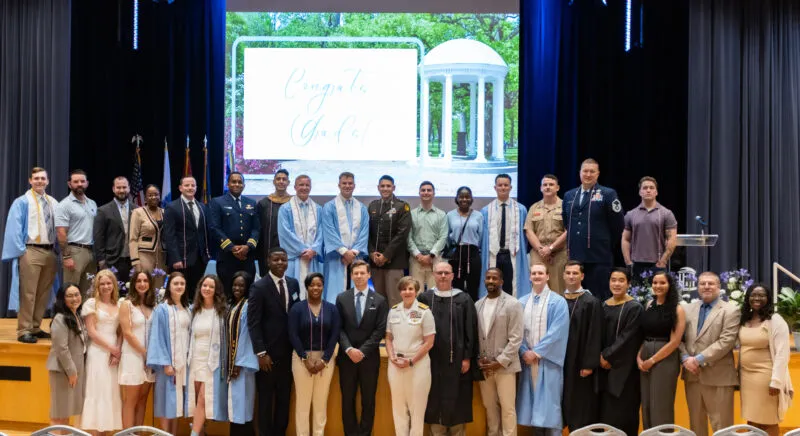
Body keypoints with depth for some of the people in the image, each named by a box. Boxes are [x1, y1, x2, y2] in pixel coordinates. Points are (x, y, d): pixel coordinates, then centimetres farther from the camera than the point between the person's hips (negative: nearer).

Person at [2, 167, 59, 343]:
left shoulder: (53, 203, 15)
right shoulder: (22, 202, -2)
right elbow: (14, 228, -7)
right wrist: (20, 251, -14)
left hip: (50, 252, 6)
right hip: (31, 252, -6)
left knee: (43, 293, 9)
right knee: (28, 293, -6)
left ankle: (35, 328, 19)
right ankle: (24, 331, -3)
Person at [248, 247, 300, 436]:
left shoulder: (293, 283, 8)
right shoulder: (259, 287, -10)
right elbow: (253, 323, -13)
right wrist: (261, 353, -18)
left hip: (288, 352, 5)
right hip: (268, 353, -5)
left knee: (284, 398, 11)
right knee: (266, 399, 6)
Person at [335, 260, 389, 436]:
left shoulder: (379, 300, 2)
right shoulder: (342, 298, 5)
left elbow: (380, 330, -4)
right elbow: (339, 328, 1)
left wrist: (363, 351, -12)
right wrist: (349, 349, -13)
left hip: (369, 357, -1)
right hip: (346, 356, 1)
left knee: (368, 399, 5)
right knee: (347, 399, 5)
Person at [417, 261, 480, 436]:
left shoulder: (464, 299, 1)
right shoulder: (424, 298, 3)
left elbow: (471, 331, 0)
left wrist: (467, 357, -5)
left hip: (456, 359, -1)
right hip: (432, 359, 1)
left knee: (456, 401, 3)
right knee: (435, 401, 6)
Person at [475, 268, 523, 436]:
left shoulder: (512, 304, -6)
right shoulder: (478, 305, 10)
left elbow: (516, 338, -9)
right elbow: (475, 336, 12)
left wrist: (499, 362, -13)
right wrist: (478, 358, -2)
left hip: (504, 366, -4)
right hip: (484, 366, 4)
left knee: (507, 407, -2)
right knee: (490, 407, 10)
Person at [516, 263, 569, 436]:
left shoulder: (558, 302, -3)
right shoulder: (522, 303, 10)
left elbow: (557, 332, -12)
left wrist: (537, 352, -14)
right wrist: (524, 351, -9)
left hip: (548, 360, -4)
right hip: (527, 359, 4)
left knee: (549, 402, -4)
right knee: (532, 400, 6)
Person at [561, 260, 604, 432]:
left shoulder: (591, 302, -5)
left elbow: (594, 335, -9)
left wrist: (589, 364, -14)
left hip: (580, 362, -4)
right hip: (561, 361, 5)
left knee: (582, 409, 1)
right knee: (564, 405, 8)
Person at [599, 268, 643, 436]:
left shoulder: (634, 308, -8)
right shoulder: (603, 306, 9)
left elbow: (627, 337, -13)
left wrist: (608, 356, -13)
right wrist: (600, 356, -3)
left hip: (624, 366, -5)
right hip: (604, 365, 6)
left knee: (623, 410, -4)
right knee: (605, 410, 6)